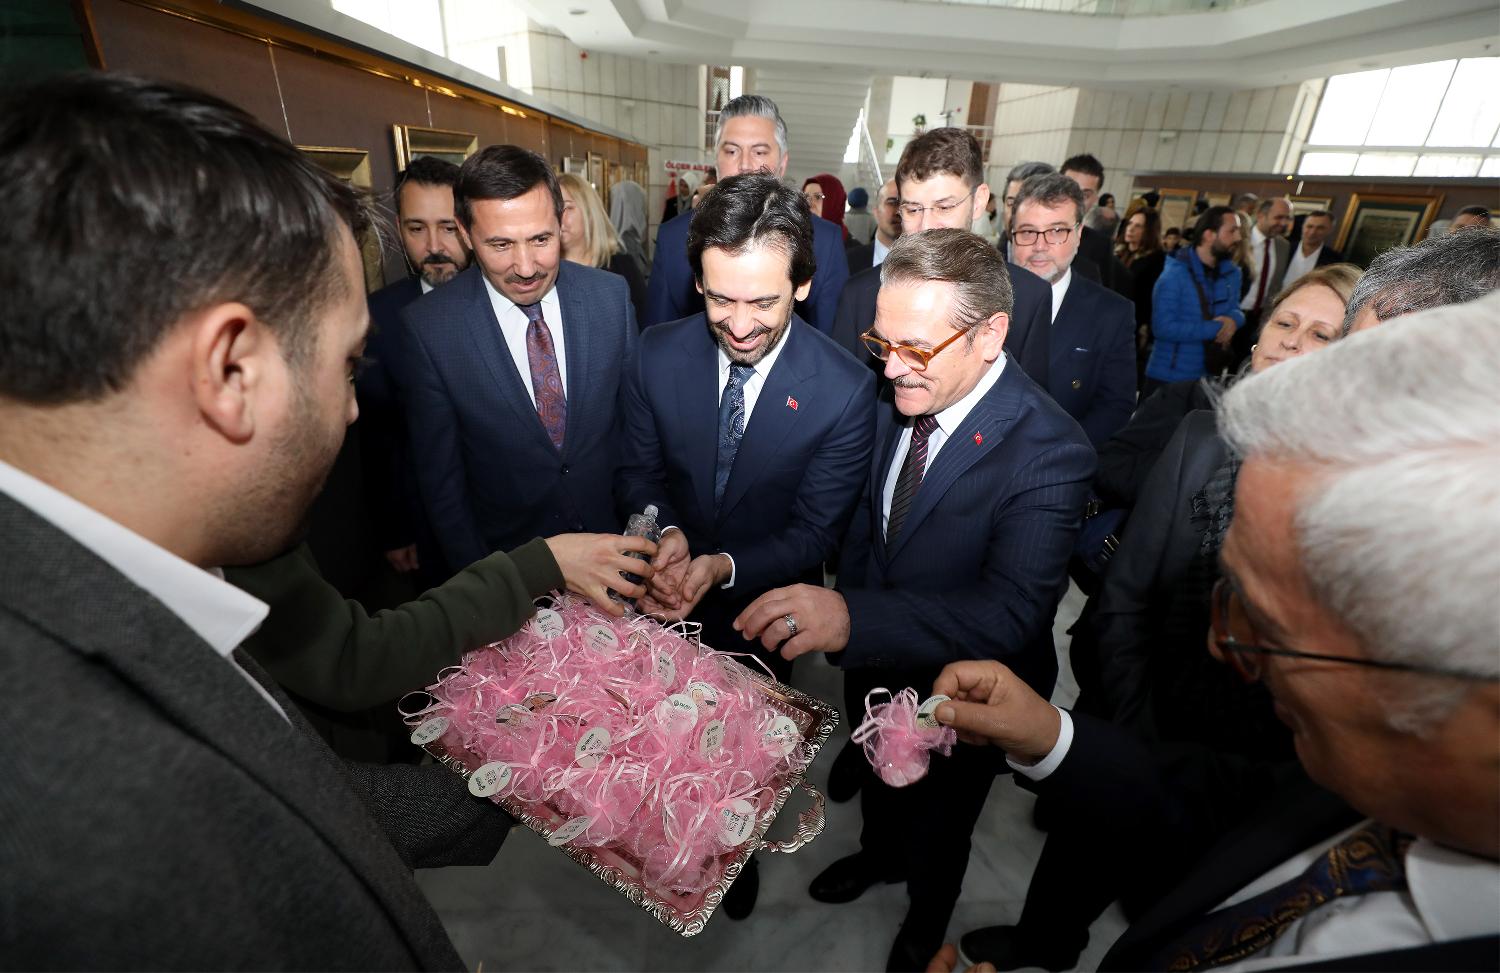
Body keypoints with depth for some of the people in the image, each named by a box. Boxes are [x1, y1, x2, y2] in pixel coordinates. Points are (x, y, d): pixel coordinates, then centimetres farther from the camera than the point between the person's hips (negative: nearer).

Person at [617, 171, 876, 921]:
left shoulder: (845, 389, -25)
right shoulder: (657, 354, -17)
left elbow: (814, 531, -19)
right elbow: (640, 471, -6)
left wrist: (724, 568, -34)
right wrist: (665, 533, -27)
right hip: (668, 600, 3)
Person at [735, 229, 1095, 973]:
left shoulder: (1048, 451, -32)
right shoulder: (898, 401, -14)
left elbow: (1011, 610, -40)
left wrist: (854, 618, -53)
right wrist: (839, 613, -3)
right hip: (876, 664, 5)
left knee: (939, 821, 27)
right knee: (878, 780, 34)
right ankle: (881, 853, 69)